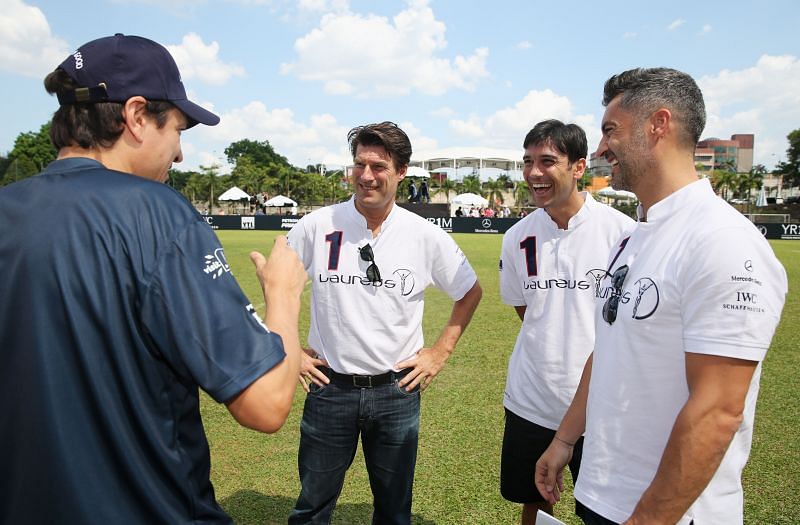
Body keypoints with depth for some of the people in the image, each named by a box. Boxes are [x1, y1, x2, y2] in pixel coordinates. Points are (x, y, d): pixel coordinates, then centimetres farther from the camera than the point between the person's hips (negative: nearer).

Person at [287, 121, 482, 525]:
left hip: (398, 390, 1)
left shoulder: (427, 236, -5)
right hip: (329, 386, 0)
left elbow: (470, 292, 8)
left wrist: (440, 352, 3)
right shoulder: (317, 226, -6)